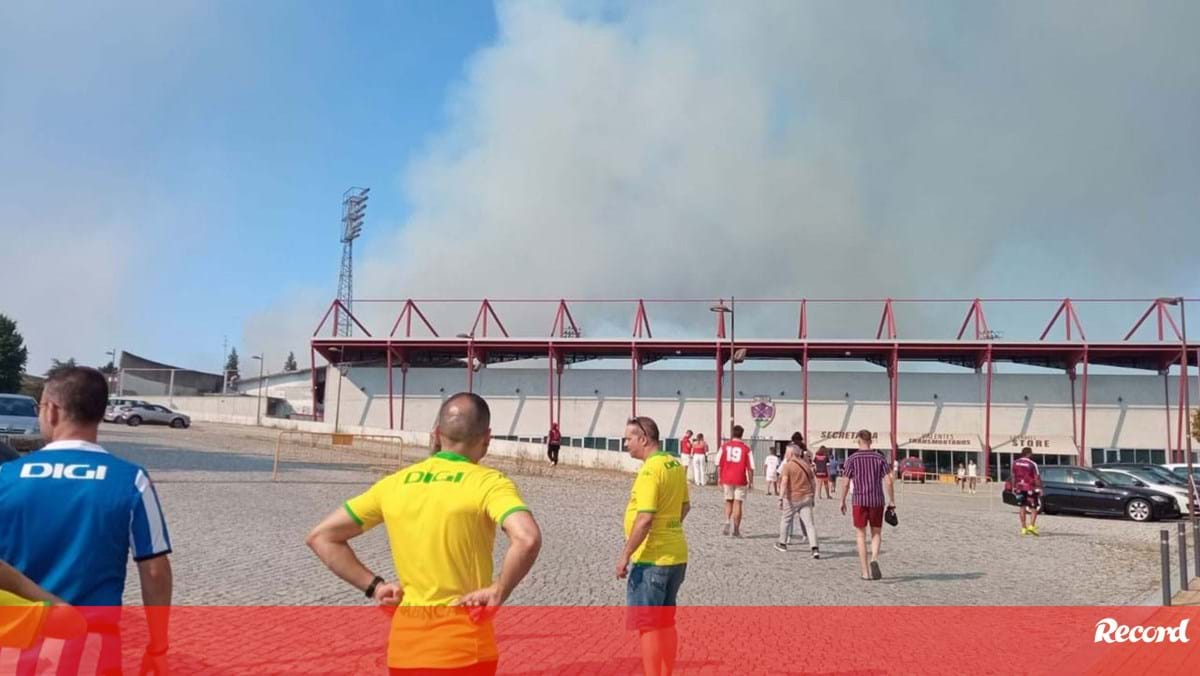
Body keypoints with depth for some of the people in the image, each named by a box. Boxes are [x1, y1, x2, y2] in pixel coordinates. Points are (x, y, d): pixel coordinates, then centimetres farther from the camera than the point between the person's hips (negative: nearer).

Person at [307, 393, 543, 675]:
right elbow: (527, 539, -29)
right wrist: (497, 593, -15)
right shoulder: (488, 482, -10)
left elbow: (321, 536, 10)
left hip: (404, 643, 5)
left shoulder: (394, 483, 5)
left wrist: (373, 586, 6)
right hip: (462, 645, -5)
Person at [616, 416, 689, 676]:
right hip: (676, 555, 9)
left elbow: (645, 518, -26)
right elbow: (685, 506, 20)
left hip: (650, 559, -9)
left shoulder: (650, 469, -20)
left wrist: (625, 554, -19)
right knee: (665, 622, 18)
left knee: (646, 625, 1)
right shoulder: (675, 465, 8)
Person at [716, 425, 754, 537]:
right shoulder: (746, 448, -5)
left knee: (728, 502, 17)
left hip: (727, 479, 2)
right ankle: (736, 530, 7)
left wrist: (720, 479, 11)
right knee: (737, 503, 4)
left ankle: (727, 522, -3)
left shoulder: (724, 446, 1)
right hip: (740, 480, -2)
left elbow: (718, 464, 2)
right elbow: (750, 468, -5)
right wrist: (751, 482, 4)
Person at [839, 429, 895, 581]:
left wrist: (842, 501, 7)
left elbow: (846, 483, -4)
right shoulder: (879, 458, 2)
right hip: (877, 501, 1)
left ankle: (866, 572, 6)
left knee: (861, 536, 9)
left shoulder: (852, 459, -3)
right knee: (876, 534, 15)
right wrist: (892, 501, 4)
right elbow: (888, 481, -4)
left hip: (859, 501, -1)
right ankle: (874, 560, -12)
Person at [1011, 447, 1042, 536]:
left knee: (1022, 508, 8)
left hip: (1019, 488, 5)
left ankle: (1023, 528, 9)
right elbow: (1037, 478, -11)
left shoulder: (1015, 463, 4)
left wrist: (1014, 487, 18)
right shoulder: (1032, 464, -11)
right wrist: (1039, 488, -4)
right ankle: (1031, 526, -8)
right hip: (1030, 488, -5)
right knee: (1033, 508, 5)